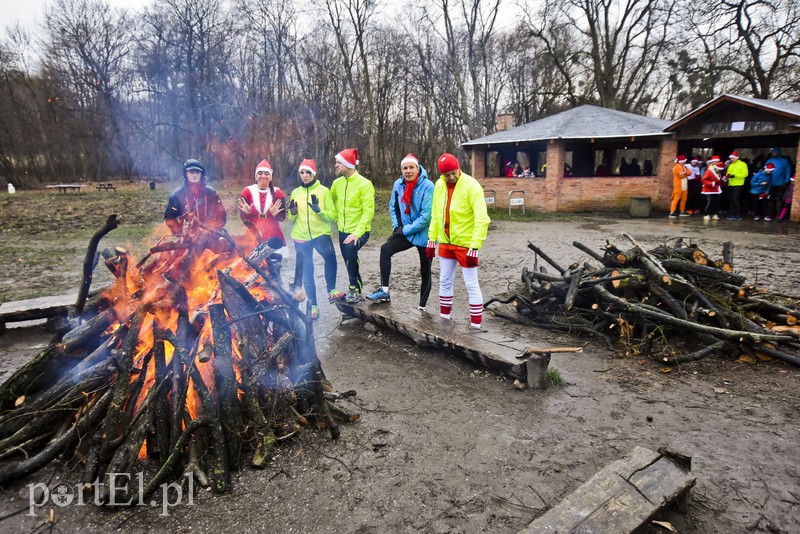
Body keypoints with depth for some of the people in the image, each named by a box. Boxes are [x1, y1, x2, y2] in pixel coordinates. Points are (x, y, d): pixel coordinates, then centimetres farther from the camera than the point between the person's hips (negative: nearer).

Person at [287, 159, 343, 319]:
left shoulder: (324, 191, 0)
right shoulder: (295, 193, 9)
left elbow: (332, 216, -7)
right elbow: (290, 219, 13)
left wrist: (318, 210, -23)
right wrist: (292, 213, -9)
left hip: (321, 233, -3)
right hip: (301, 236, 3)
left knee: (330, 255, -31)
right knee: (306, 270, 5)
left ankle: (331, 291, -18)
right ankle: (312, 304, 16)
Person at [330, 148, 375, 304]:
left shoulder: (364, 184, -14)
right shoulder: (337, 183, 4)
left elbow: (368, 211, -19)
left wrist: (357, 233, -26)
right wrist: (337, 218, 7)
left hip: (359, 231, -6)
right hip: (343, 231, 7)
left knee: (350, 250, -31)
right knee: (349, 262, 14)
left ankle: (355, 288, -15)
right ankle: (356, 289, 34)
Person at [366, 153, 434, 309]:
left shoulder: (427, 186, -19)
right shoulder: (398, 184, -2)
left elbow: (427, 216, -22)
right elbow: (393, 207, 13)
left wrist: (405, 230, -17)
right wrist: (396, 226, 0)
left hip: (424, 235, -4)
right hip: (405, 232, 4)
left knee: (425, 272, 6)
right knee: (386, 249, -19)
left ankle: (422, 307, 18)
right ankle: (384, 291, -11)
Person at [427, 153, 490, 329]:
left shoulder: (471, 185, -17)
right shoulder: (439, 185, 2)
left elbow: (482, 219, -22)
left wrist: (474, 247, -26)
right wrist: (432, 239, 9)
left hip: (465, 244, -6)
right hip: (445, 242, 6)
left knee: (471, 285, 0)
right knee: (445, 281, 15)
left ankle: (476, 326, 9)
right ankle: (444, 318, 31)